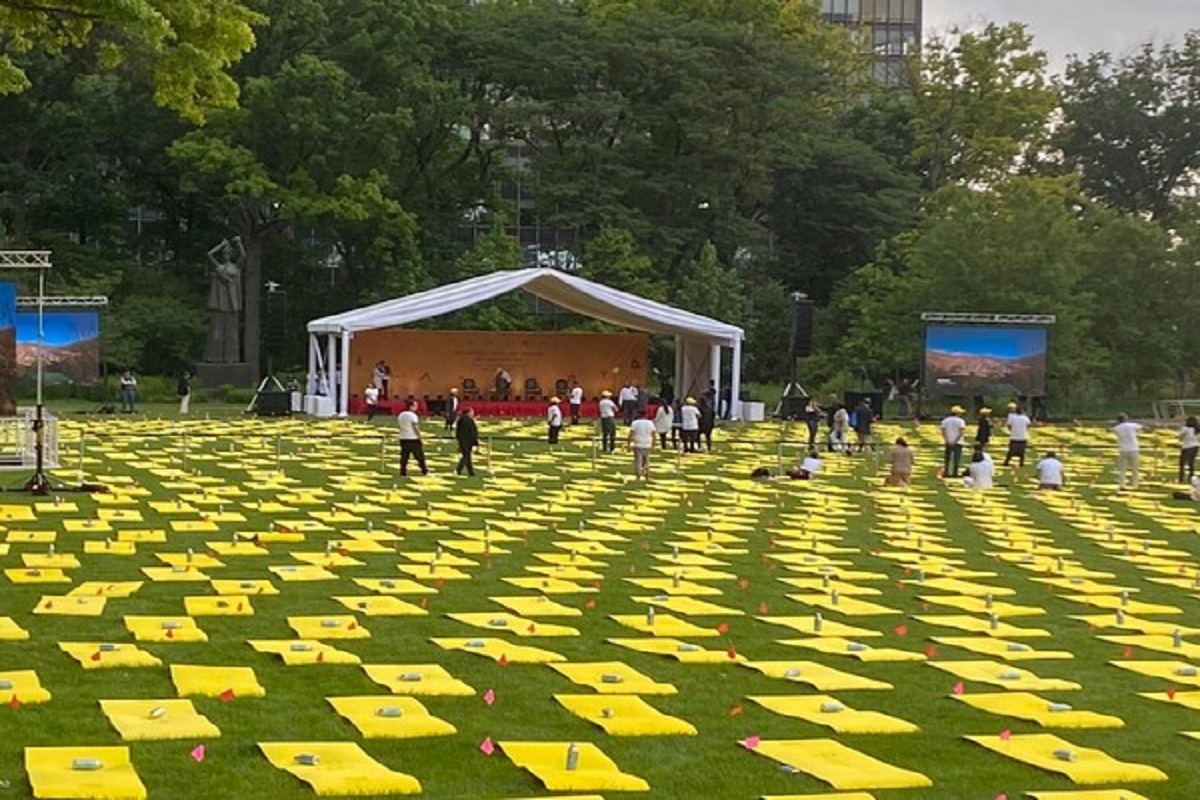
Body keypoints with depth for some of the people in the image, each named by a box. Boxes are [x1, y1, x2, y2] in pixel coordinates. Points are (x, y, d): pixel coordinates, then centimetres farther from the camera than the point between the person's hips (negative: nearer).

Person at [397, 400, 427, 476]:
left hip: (403, 438, 6)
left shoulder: (400, 415, 8)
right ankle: (424, 471, 10)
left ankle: (403, 472, 3)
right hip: (413, 438, -6)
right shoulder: (413, 415, -14)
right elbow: (416, 428, -15)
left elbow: (400, 426, 14)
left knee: (404, 456, 7)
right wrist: (420, 437, -9)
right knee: (419, 456, 5)